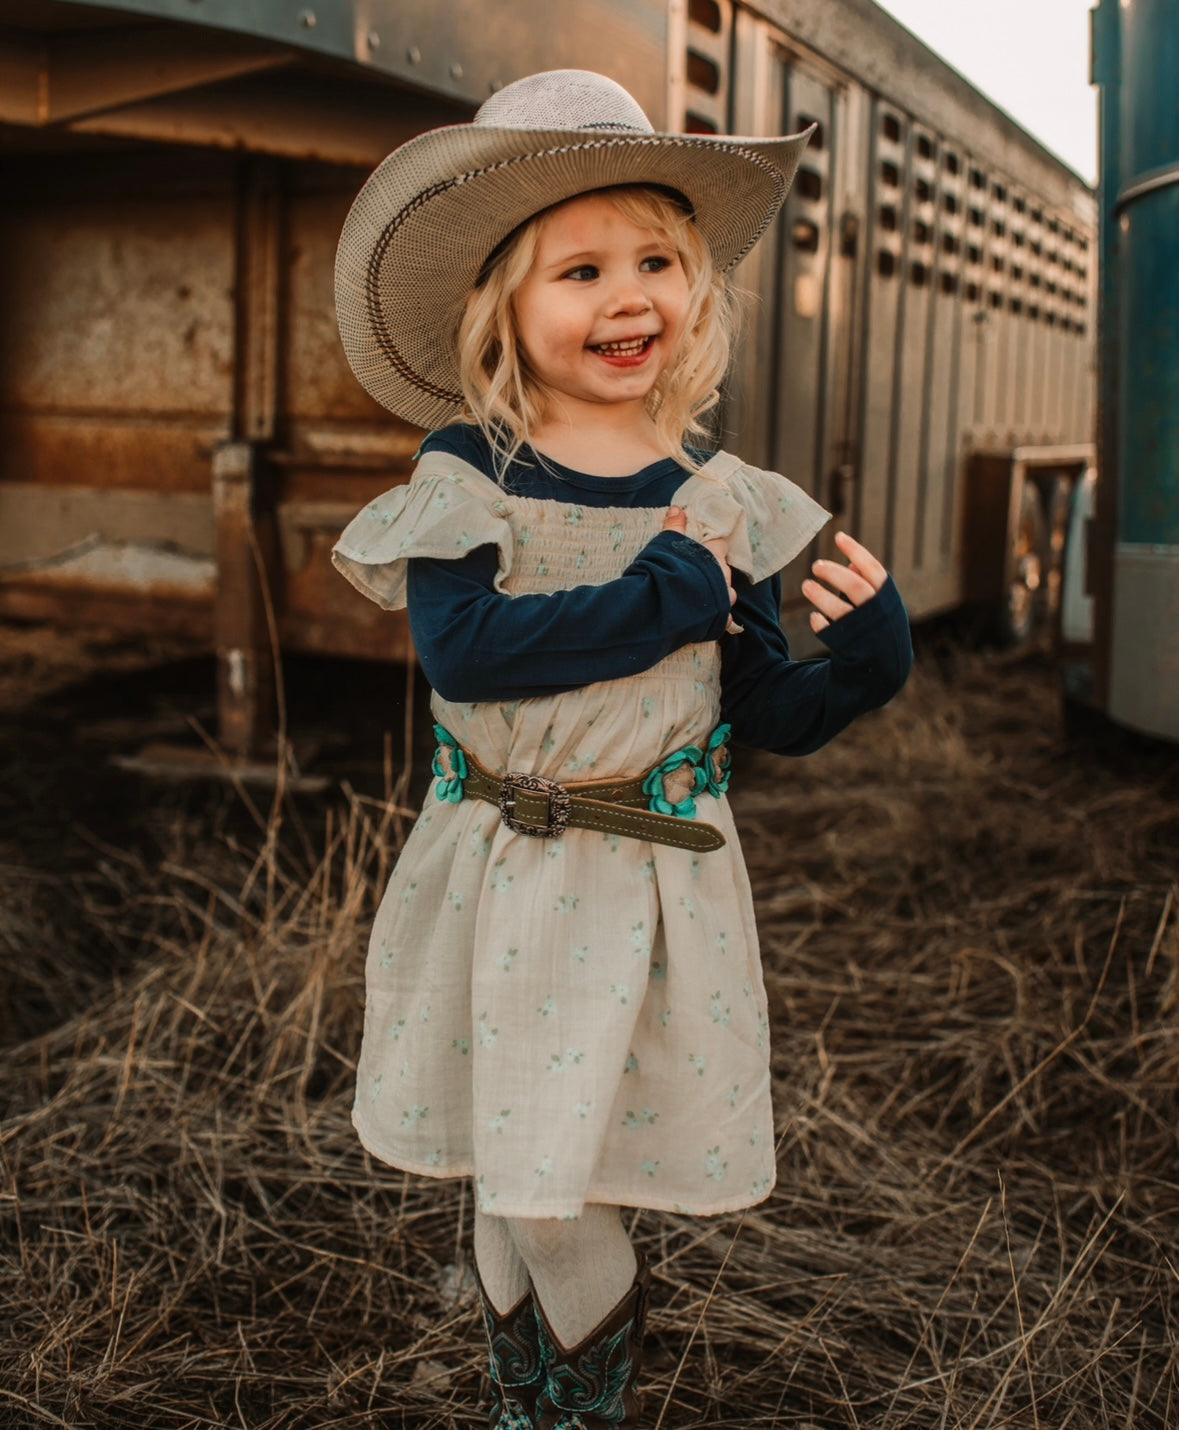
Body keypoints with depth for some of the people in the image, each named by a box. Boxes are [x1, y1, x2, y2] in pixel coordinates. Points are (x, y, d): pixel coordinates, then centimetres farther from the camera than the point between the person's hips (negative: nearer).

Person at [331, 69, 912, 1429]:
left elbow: (766, 717, 3)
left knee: (543, 1193, 1)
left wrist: (863, 662, -16)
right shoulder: (464, 473, -6)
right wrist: (668, 595, -20)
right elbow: (461, 647, -22)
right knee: (508, 1178, 14)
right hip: (498, 874, 1)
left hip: (657, 877, 0)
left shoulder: (720, 500, 0)